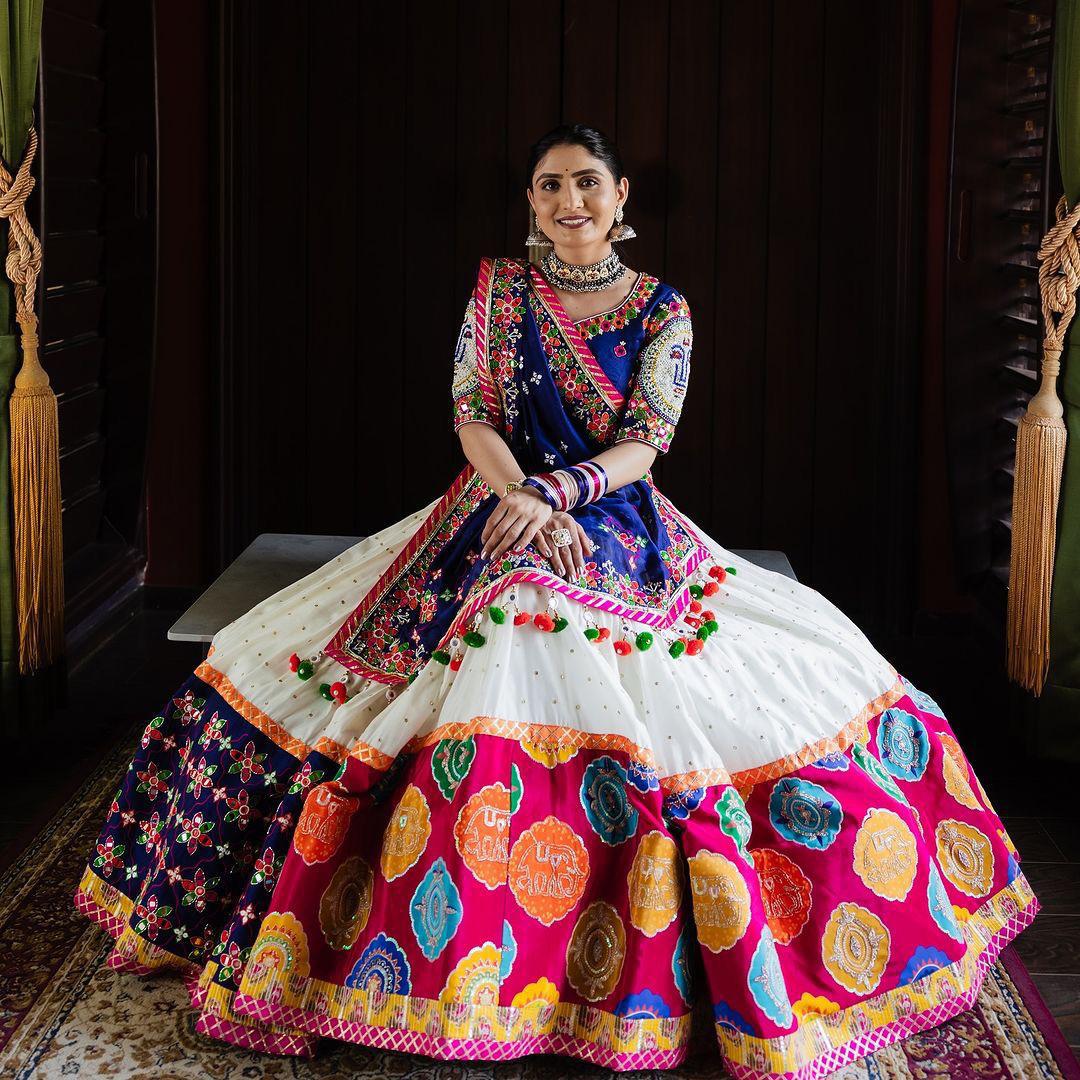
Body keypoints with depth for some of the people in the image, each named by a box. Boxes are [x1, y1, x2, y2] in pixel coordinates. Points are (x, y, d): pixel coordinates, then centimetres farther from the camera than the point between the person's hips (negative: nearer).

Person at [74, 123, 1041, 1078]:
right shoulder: (499, 287, 7)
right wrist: (523, 501, -18)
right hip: (503, 512, 1)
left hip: (625, 533, 0)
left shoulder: (663, 309, 4)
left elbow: (646, 443, -5)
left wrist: (559, 492, -22)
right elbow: (473, 415, 0)